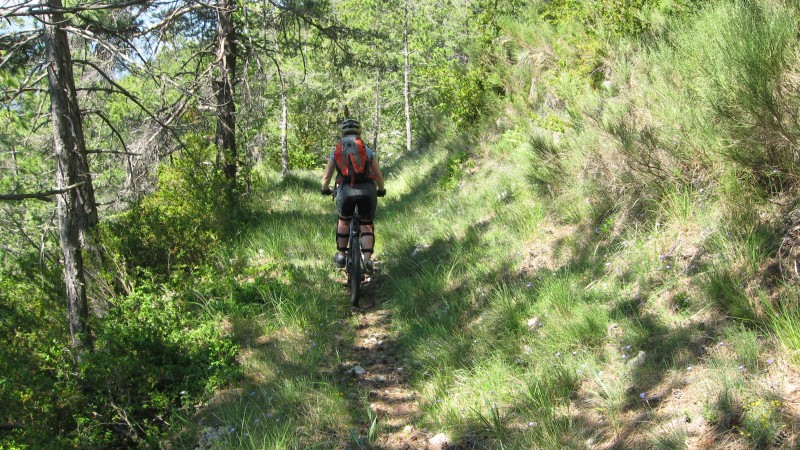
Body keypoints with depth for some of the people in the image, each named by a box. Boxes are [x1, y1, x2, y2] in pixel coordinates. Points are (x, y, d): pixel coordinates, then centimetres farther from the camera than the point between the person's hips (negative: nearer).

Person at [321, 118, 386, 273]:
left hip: (345, 190, 0)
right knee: (367, 225, 12)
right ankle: (367, 260, -2)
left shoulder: (336, 150, 16)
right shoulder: (367, 149, 15)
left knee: (344, 221, 25)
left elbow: (326, 176, 14)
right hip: (367, 189, 0)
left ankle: (341, 256, 27)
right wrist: (382, 190, 32)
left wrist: (325, 189, 34)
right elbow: (378, 175, 13)